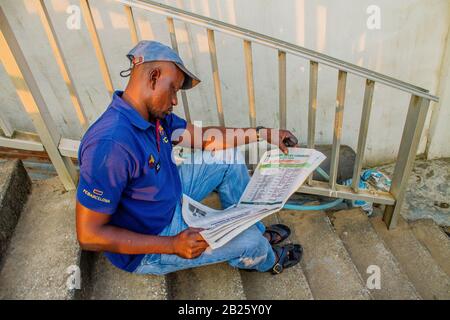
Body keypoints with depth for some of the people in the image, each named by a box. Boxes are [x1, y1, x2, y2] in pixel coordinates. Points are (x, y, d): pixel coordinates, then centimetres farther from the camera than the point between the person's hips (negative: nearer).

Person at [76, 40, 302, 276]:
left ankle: (254, 228, 19)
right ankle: (266, 260, 29)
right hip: (146, 248, -8)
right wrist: (172, 245, -32)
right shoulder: (110, 144, -35)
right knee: (250, 241, -11)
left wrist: (263, 134, 1)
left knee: (228, 156, 3)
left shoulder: (152, 114, -8)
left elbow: (204, 137, 3)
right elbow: (88, 235, -29)